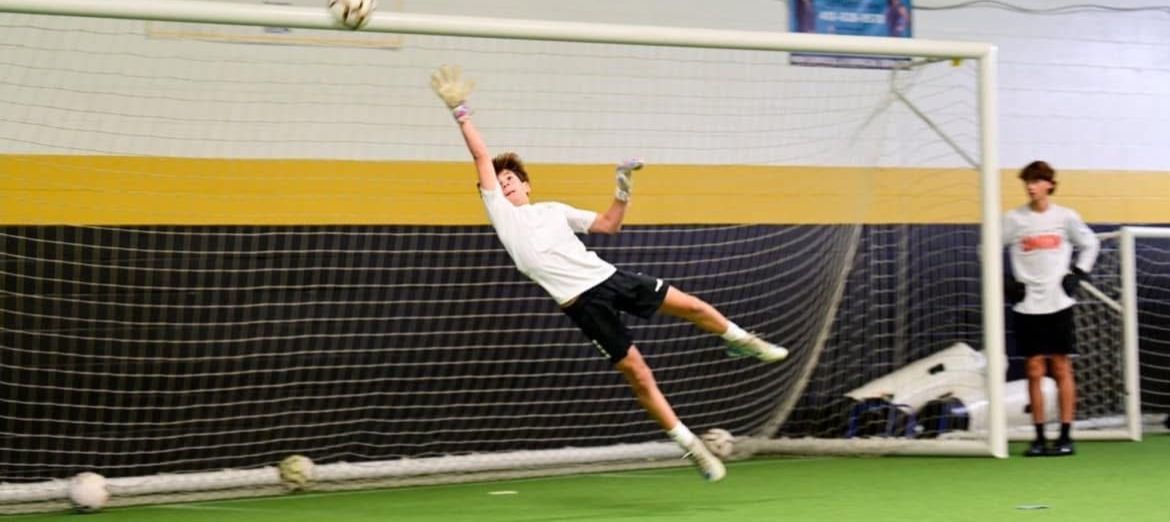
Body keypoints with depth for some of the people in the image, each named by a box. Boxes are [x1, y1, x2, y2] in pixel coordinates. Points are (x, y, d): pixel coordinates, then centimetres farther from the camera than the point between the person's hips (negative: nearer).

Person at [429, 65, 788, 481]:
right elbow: (482, 158, 0)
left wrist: (623, 192, 9)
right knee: (637, 374, -6)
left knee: (693, 307, 4)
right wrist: (461, 113, -4)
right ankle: (691, 446, 3)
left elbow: (607, 225, 24)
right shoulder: (500, 212, 5)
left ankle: (742, 341, 34)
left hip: (608, 276, 4)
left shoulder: (553, 210, 17)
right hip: (582, 302, -4)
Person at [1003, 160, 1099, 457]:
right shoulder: (1014, 219, 1)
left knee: (1062, 369, 0)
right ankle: (1039, 438, 5)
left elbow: (1090, 245, 14)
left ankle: (1066, 437, 2)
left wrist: (1077, 275, 3)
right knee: (1035, 372, 1)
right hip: (1027, 306, 1)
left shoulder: (1066, 217, 1)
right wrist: (1003, 282, 0)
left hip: (1058, 304, -1)